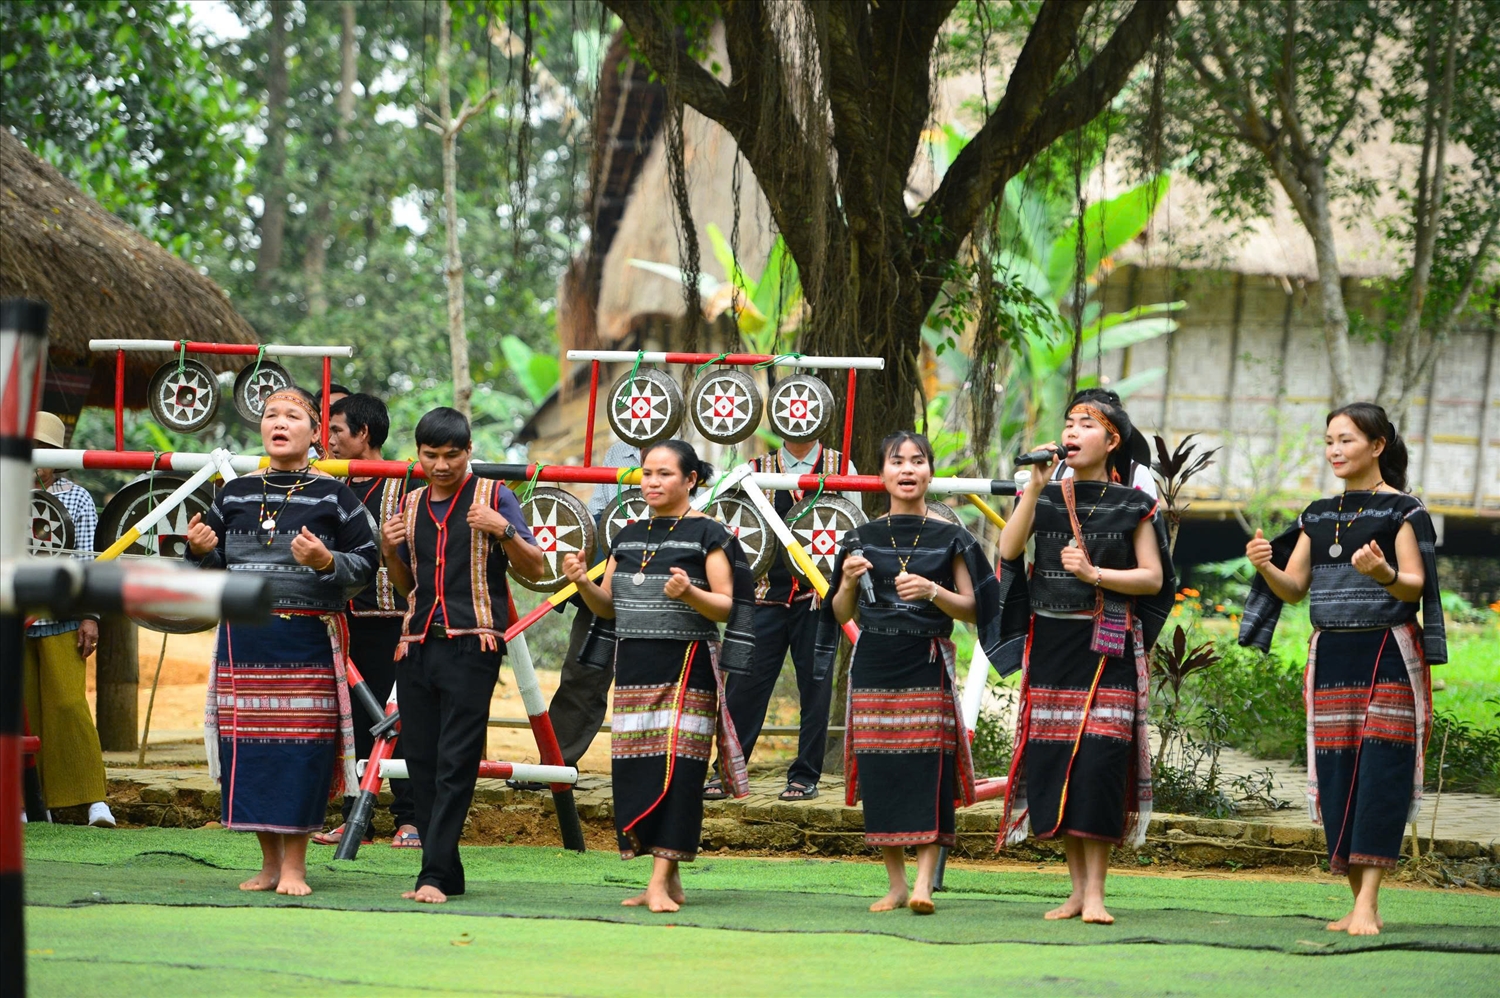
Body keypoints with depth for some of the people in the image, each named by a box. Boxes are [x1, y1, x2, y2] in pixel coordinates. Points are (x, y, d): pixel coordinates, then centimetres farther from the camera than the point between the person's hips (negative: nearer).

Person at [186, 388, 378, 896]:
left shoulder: (332, 496, 2)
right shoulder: (234, 494, 12)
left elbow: (367, 565, 0)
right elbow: (213, 568, 19)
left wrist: (326, 561, -18)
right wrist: (199, 550, -2)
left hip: (308, 640, -3)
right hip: (243, 639, 3)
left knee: (301, 746, -6)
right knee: (248, 745, 2)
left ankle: (295, 863, 4)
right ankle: (269, 860, 14)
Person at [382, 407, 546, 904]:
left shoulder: (493, 497, 2)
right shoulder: (412, 505, 16)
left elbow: (536, 568, 1)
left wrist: (504, 531, -15)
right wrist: (390, 550, 6)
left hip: (472, 644, -6)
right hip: (417, 645, 6)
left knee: (456, 763, -11)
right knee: (421, 763, 4)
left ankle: (435, 876, -15)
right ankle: (446, 874, 10)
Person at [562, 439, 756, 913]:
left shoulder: (707, 534, -2)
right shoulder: (629, 535, 15)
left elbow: (726, 607, -6)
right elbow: (608, 606, 17)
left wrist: (690, 593, -24)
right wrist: (584, 583, -2)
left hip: (687, 666, -6)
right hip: (634, 668, 6)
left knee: (675, 768, -11)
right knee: (634, 769, 1)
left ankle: (660, 881, -13)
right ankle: (669, 883, 7)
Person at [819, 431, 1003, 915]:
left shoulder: (950, 538, 5)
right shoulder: (863, 538, 10)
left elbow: (972, 610, 4)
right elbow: (842, 615, 13)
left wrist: (934, 592, -13)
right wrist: (848, 582, -7)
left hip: (928, 665, -2)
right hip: (874, 663, 2)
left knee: (928, 767, -11)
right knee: (880, 772, 0)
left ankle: (923, 883, -13)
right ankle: (895, 884, 8)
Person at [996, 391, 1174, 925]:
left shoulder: (1132, 505, 3)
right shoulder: (1045, 497, 9)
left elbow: (1153, 578, 0)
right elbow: (1008, 549, -7)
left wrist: (1094, 574, -13)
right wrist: (1036, 485, -12)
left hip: (1107, 646, -3)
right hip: (1050, 644, 3)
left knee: (1099, 761, -11)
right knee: (1050, 761, 0)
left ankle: (1095, 892, -6)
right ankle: (1077, 887, 11)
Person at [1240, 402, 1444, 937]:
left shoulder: (1403, 510, -2)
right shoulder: (1318, 515, 15)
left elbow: (1416, 586, -9)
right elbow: (1294, 588, 13)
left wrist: (1383, 573, -29)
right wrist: (1265, 565, -8)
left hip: (1389, 653, -5)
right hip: (1330, 654, 5)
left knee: (1380, 771, -10)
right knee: (1337, 774, 1)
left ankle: (1368, 904, -13)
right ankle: (1358, 902, 8)